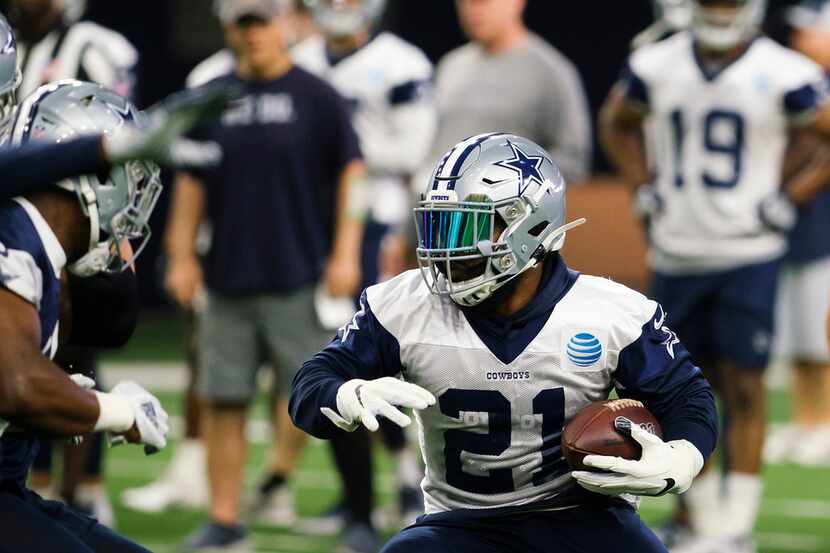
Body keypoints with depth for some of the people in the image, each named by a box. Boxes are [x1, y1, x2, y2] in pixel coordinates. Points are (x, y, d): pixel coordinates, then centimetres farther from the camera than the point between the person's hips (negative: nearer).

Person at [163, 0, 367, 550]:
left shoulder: (316, 97, -1)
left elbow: (351, 173, -1)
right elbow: (191, 184, 14)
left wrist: (345, 253, -8)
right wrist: (182, 256, 7)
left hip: (298, 277, -3)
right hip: (228, 276, 4)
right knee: (222, 400, 3)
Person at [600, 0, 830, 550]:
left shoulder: (782, 75, -10)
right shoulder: (656, 67, 2)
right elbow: (617, 124, 21)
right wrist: (645, 189, 7)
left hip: (748, 256, -4)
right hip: (675, 253, 4)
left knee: (744, 386, -6)